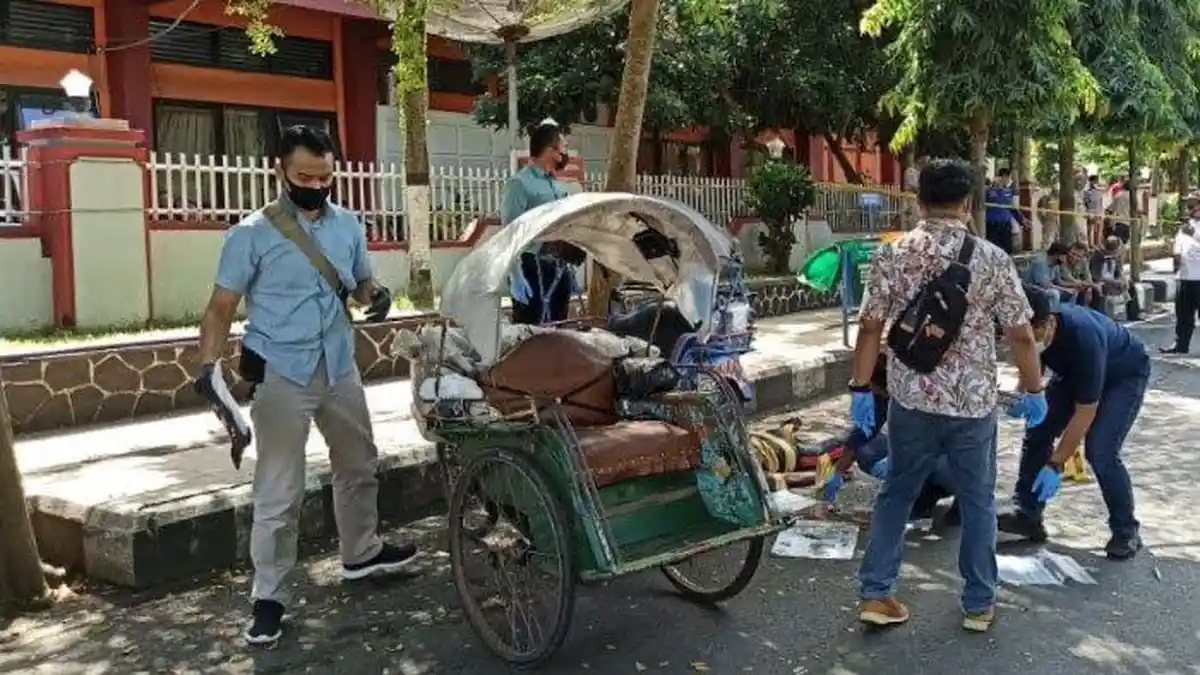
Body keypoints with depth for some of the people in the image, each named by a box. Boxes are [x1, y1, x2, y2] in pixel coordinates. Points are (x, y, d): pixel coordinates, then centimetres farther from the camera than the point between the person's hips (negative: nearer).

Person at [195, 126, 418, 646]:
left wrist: (375, 294, -8)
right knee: (279, 492, -1)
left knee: (358, 466, 21)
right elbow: (221, 308, -8)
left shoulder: (348, 226, 3)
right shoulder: (251, 234, -10)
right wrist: (208, 363, -22)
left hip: (340, 369, 6)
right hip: (280, 375, -5)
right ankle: (268, 598, 12)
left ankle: (361, 553, 43)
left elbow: (361, 281, 16)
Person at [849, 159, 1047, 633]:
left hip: (911, 398, 1)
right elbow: (1020, 334, -3)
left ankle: (875, 593, 16)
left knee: (896, 493, 15)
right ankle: (979, 604, 23)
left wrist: (860, 388, 4)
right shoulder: (992, 259, -6)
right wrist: (1034, 390, 10)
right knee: (977, 501, 14)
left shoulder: (892, 254, -5)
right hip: (974, 401, -1)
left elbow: (870, 327, -5)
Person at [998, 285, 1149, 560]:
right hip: (1073, 372, 6)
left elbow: (1085, 412, -34)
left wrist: (1055, 465, -33)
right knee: (1037, 431, -5)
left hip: (1124, 374, -6)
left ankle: (1126, 531, -1)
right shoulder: (1031, 332, -24)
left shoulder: (1084, 338, -41)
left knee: (1100, 450, -20)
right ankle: (1028, 516, 5)